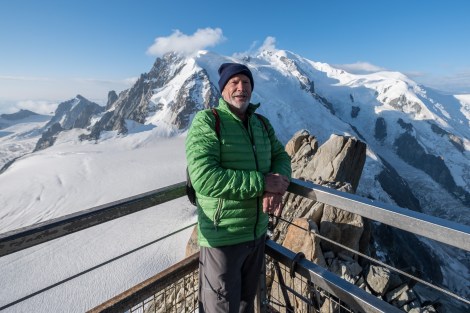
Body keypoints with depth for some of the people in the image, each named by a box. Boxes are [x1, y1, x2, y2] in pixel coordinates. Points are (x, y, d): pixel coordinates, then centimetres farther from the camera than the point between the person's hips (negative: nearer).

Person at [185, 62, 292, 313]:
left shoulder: (262, 123, 6)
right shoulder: (206, 121, -16)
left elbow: (281, 157, 5)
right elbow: (204, 178, -27)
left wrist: (276, 190, -17)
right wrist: (262, 183, -25)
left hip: (258, 232, 6)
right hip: (222, 238, -6)